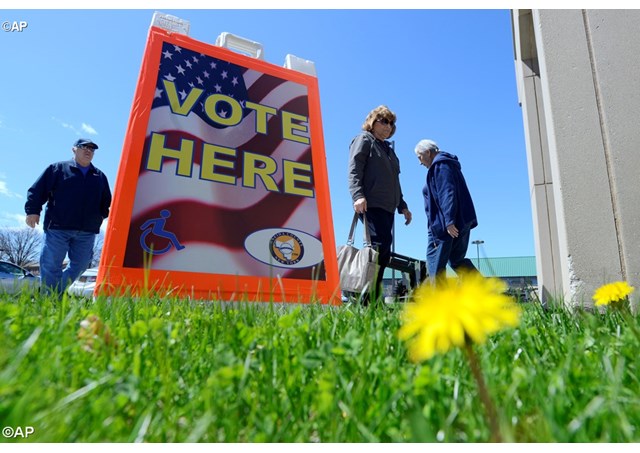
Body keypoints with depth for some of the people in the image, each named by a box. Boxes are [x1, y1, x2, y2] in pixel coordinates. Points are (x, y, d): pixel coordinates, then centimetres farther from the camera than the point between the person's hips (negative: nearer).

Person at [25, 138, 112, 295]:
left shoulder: (100, 176, 17)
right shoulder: (57, 169, 7)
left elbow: (106, 202, 19)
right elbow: (37, 190, 3)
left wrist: (108, 215, 3)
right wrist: (33, 210, -7)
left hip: (87, 231, 4)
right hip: (57, 228, -3)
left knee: (80, 265, 7)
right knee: (51, 264, -3)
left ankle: (58, 293, 24)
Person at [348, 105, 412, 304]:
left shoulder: (388, 148, 31)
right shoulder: (364, 140, 7)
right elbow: (354, 170, -9)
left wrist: (402, 206, 26)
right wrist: (358, 196, -24)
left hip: (387, 207, 9)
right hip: (370, 205, -9)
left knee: (383, 252, 3)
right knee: (381, 244, -22)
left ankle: (373, 300, 6)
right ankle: (367, 298, -17)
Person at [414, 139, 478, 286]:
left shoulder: (440, 165, -8)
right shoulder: (446, 164, 23)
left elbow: (447, 193, -20)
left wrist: (449, 221, -25)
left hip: (444, 223, -10)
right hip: (461, 221, 10)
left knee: (435, 262, -6)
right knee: (457, 260, 14)